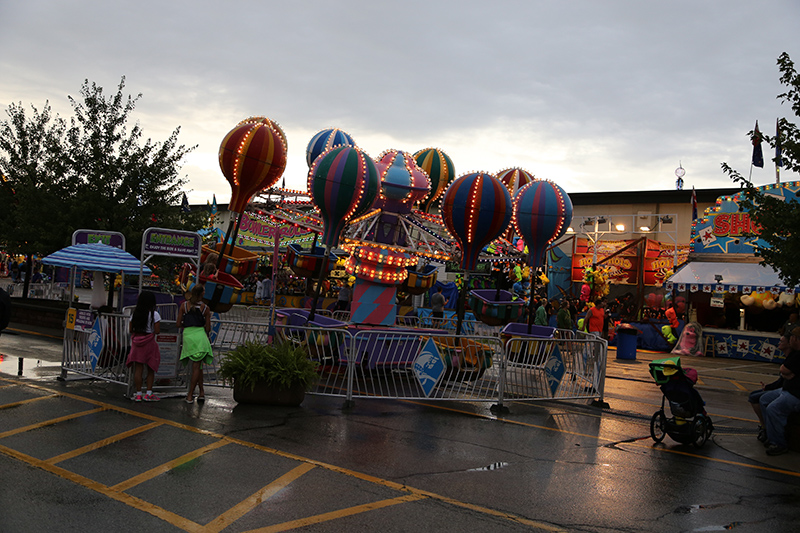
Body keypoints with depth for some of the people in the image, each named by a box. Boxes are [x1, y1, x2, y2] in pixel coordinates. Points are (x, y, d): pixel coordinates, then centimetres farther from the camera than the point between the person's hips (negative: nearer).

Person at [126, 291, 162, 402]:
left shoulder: (135, 314, 4)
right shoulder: (154, 314, -9)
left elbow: (131, 330, 6)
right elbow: (157, 331, -11)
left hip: (136, 342, 3)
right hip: (149, 343, -3)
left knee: (138, 369, 5)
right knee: (151, 369, 7)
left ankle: (138, 394, 7)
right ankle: (149, 393, 9)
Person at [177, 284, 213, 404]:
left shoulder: (184, 305, 4)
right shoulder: (205, 308, 2)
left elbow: (178, 324, 4)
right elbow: (208, 328, 4)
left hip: (187, 335, 2)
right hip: (200, 336, -2)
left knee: (197, 366, 13)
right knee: (197, 367, 3)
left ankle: (201, 392, 16)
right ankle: (190, 395, 3)